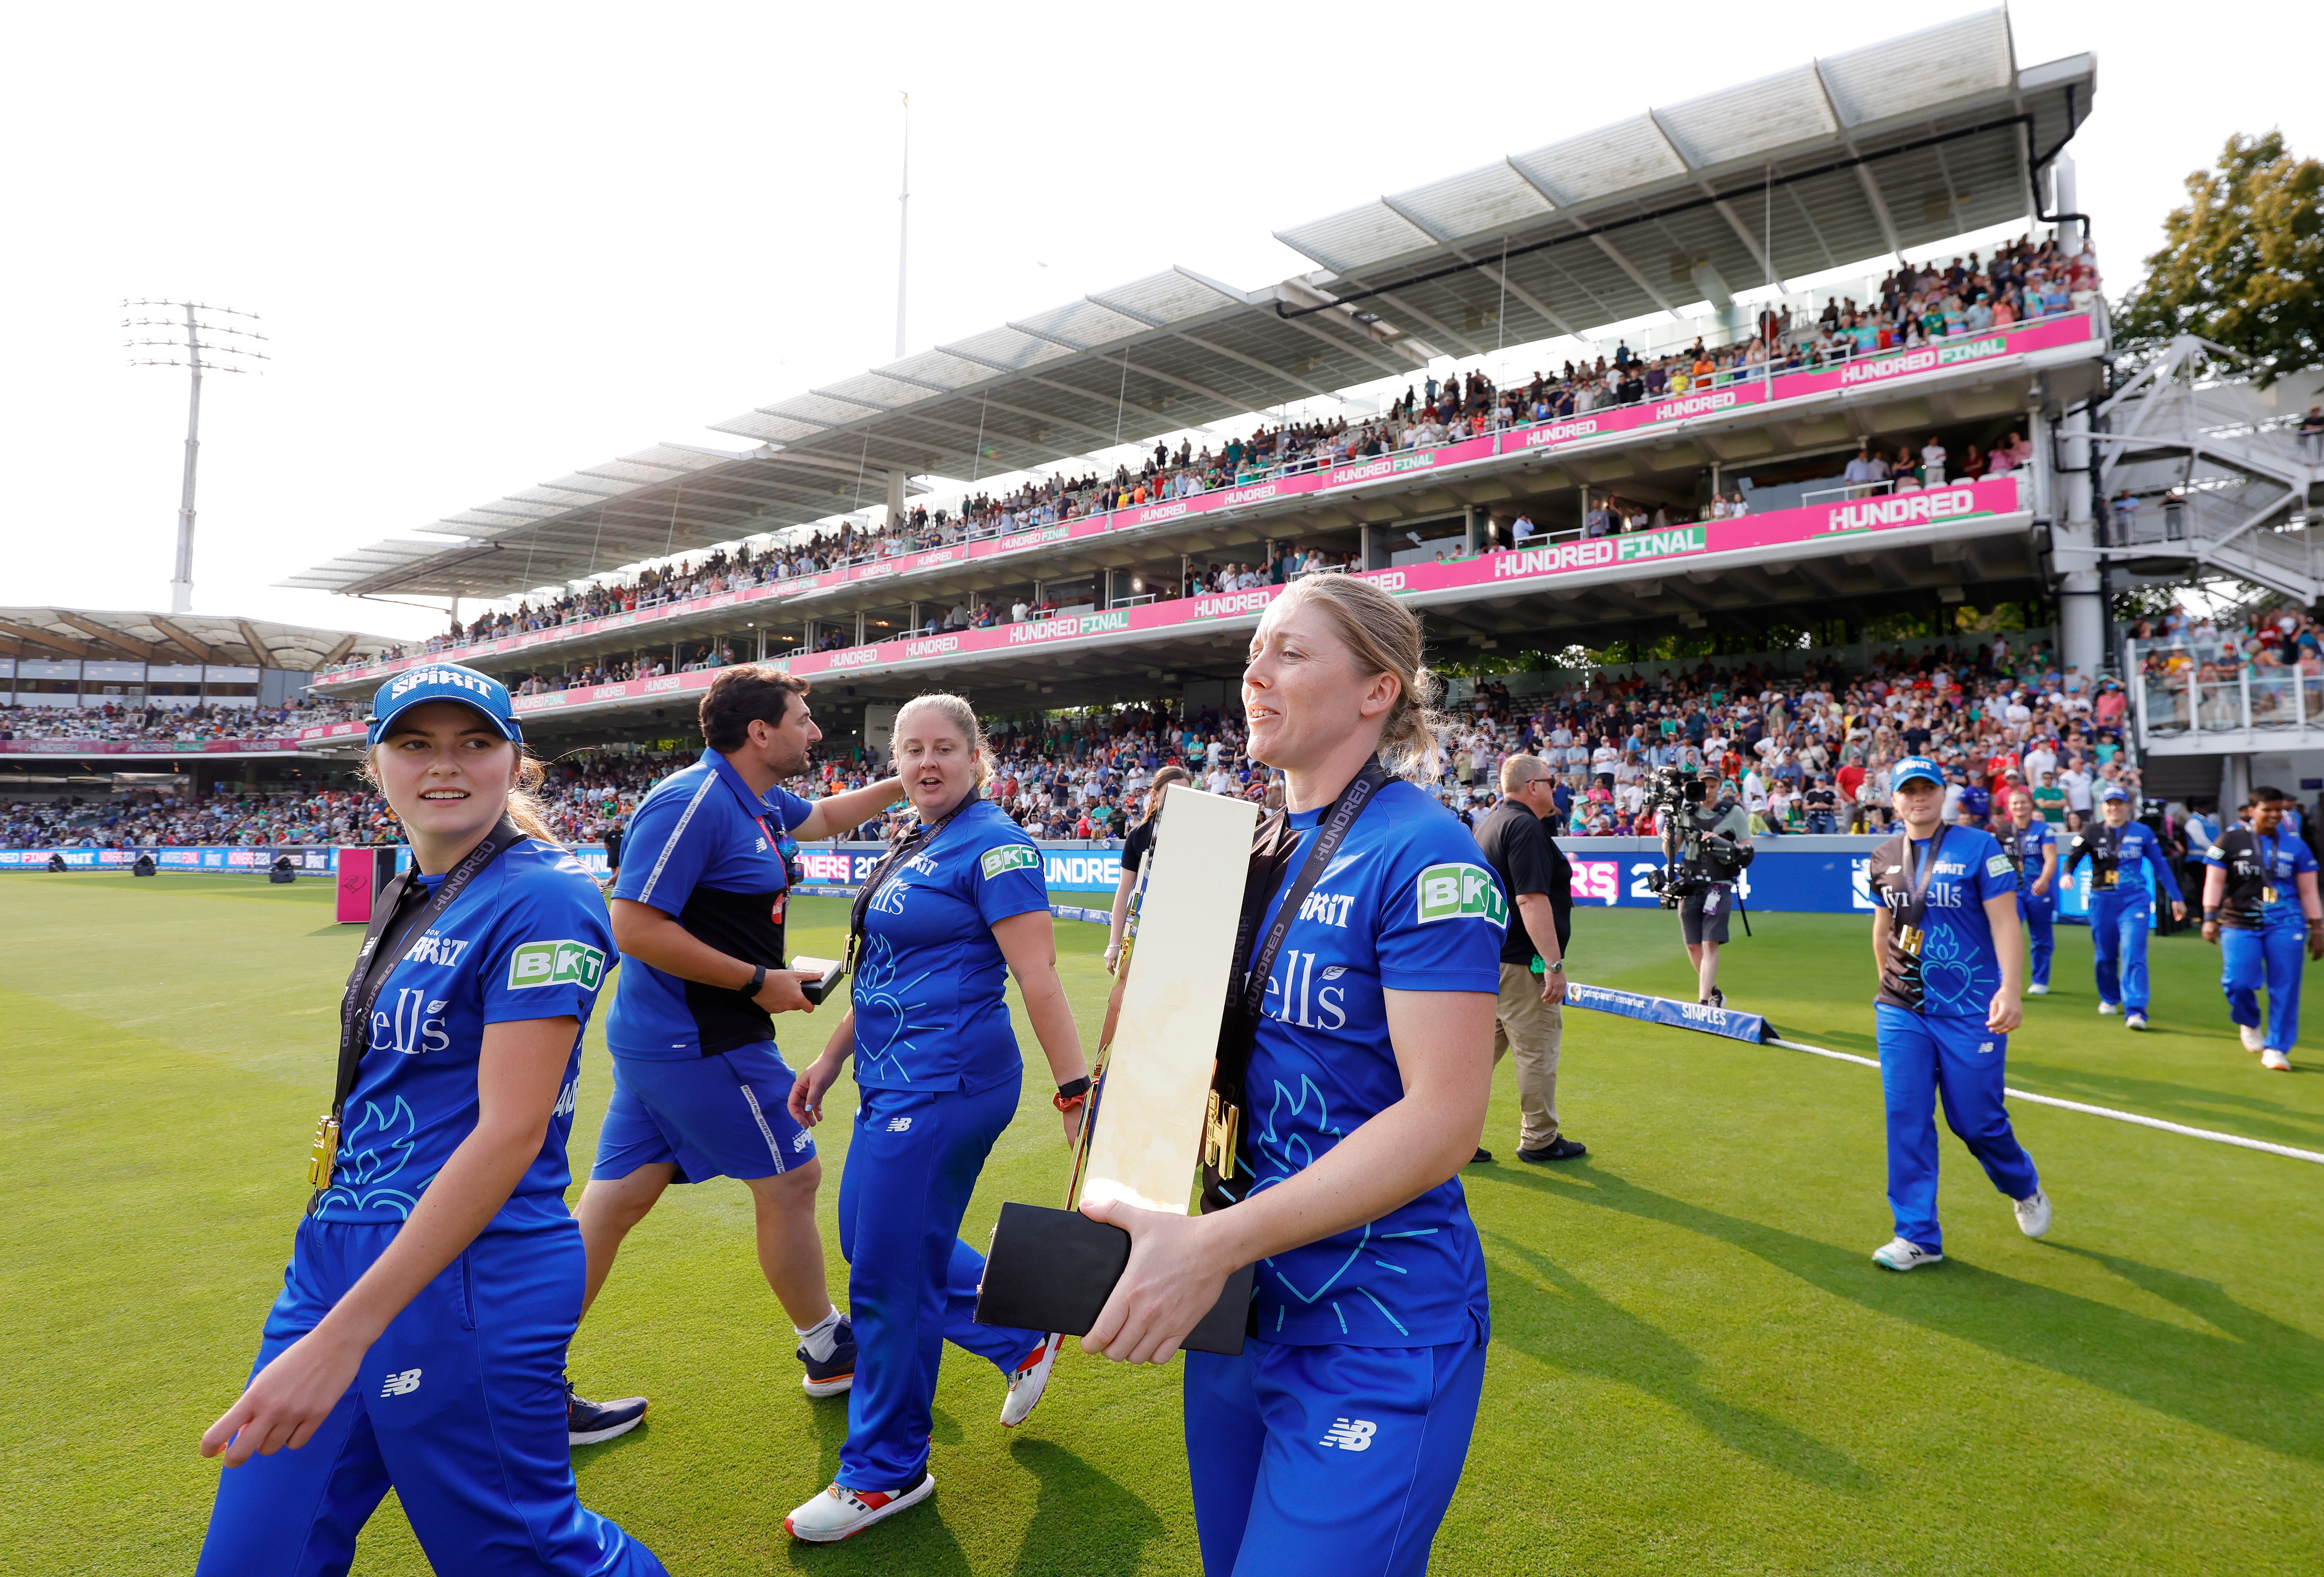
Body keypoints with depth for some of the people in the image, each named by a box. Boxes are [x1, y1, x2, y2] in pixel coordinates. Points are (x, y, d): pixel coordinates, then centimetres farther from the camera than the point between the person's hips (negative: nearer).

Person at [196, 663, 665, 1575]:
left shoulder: (539, 899, -17)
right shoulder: (412, 897, 9)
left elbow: (511, 1132, -23)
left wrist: (340, 1338, -25)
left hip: (466, 1286, -8)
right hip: (337, 1259, 8)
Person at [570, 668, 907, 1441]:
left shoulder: (760, 804, 10)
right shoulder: (693, 802, -20)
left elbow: (827, 815, 31)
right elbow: (634, 926, -23)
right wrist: (758, 982, -20)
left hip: (661, 1039, 9)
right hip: (701, 1046, -9)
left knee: (614, 1202, 12)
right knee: (791, 1178, 6)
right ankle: (826, 1351, 25)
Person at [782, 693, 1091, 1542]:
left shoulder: (994, 846, -15)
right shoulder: (915, 844, 13)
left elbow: (1039, 980, -20)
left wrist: (1077, 1093, -23)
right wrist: (831, 1059, 21)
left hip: (943, 1084, -10)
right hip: (897, 1080, 10)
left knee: (891, 1272, 1)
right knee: (870, 1239, 20)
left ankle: (886, 1472, 23)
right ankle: (1022, 1340, 36)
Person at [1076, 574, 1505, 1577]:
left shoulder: (1421, 853, -17)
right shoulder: (1261, 843, 6)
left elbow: (1444, 1116, -23)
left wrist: (1214, 1241, -27)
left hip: (1373, 1340, -7)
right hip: (1243, 1306, 8)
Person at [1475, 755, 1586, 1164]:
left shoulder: (1490, 822, 15)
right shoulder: (1525, 827, -16)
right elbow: (1532, 900, -23)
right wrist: (1555, 965, -23)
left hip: (1487, 957, 10)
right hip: (1520, 961, -10)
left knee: (1487, 1043, 13)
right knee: (1538, 1048, 3)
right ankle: (1540, 1140, 14)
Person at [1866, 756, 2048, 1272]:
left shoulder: (1979, 847, -5)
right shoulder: (1884, 858, 8)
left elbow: (2005, 923, -11)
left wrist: (2011, 989, -22)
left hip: (1971, 1013, -3)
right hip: (1902, 1012, 4)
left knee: (1977, 1121, 4)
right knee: (1906, 1120, 0)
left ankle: (2025, 1187, 38)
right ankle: (1918, 1237, 8)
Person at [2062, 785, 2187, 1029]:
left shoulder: (2143, 832, 3)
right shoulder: (2091, 834, 1)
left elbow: (2160, 865, 10)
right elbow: (2073, 858, -12)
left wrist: (2176, 898, 12)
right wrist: (2067, 875, -34)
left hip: (2135, 901, -1)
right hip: (2102, 901, 1)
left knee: (2134, 956, -12)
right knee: (2105, 955, 11)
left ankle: (2135, 1012, -15)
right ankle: (2109, 998, 35)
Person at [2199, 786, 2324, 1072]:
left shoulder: (2295, 846, 9)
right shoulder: (2230, 841, 3)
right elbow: (2215, 882, 0)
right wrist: (2210, 918, -9)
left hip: (2285, 925, 2)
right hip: (2240, 925, -2)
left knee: (2285, 989, -3)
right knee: (2238, 982, -14)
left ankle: (2276, 1049, 8)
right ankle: (2249, 1024, 18)